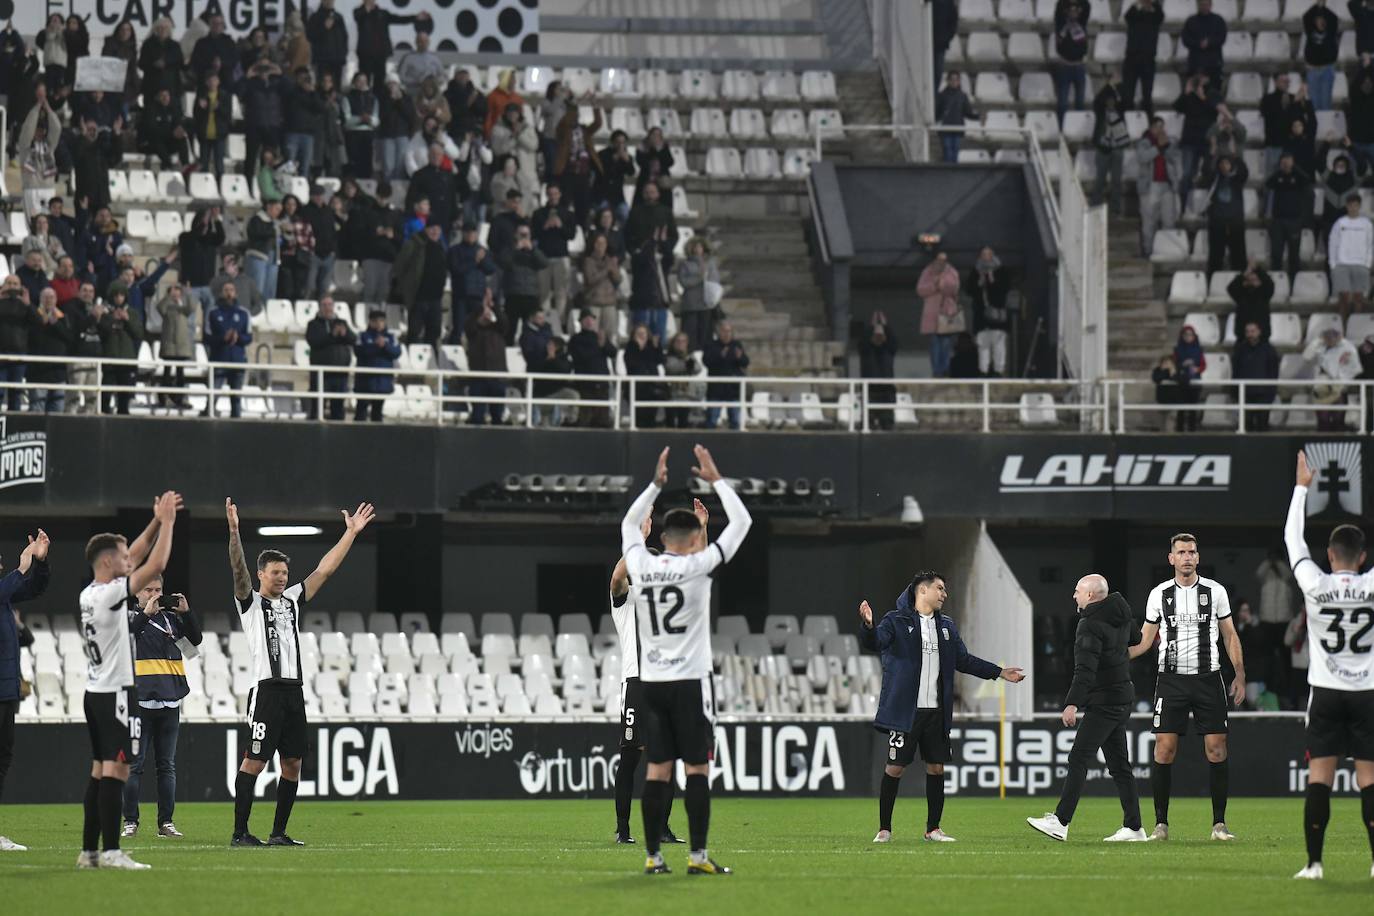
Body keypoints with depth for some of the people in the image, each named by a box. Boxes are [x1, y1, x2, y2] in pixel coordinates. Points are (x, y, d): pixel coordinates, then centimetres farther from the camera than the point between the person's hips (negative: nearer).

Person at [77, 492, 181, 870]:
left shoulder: (89, 594, 11)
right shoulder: (110, 594, -16)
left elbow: (135, 558, 21)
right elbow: (155, 565, -17)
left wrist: (157, 522, 16)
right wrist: (167, 522, -7)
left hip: (96, 693, 10)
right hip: (116, 693, -10)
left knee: (100, 769, 11)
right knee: (115, 768, -12)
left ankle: (89, 851, 10)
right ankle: (110, 852, -18)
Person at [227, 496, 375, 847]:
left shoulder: (292, 599, 19)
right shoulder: (250, 601, 3)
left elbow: (325, 569, 20)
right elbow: (238, 570, -14)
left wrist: (351, 532, 18)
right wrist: (234, 532, -29)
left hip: (294, 691, 7)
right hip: (266, 689, -7)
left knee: (292, 763, 5)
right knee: (254, 761, -9)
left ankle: (279, 833, 12)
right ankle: (240, 833, -8)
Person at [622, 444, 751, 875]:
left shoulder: (641, 566, 2)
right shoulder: (697, 566, -9)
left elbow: (630, 524, 24)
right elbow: (741, 522, 0)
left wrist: (656, 484, 27)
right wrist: (716, 480, 9)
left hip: (652, 679, 4)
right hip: (690, 679, -4)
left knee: (657, 770, 4)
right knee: (698, 766, -2)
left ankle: (653, 855, 2)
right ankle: (698, 854, -6)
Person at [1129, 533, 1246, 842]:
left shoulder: (1215, 591, 5)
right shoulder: (1159, 594, 6)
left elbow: (1230, 635, 10)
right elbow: (1145, 640, 11)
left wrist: (1240, 675, 2)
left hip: (1208, 678, 0)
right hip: (1171, 678, 0)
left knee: (1217, 748, -5)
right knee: (1164, 748, -8)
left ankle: (1219, 824, 2)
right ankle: (1161, 824, -2)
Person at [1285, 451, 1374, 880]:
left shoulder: (1315, 584, -8)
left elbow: (1293, 538, 5)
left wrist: (1302, 487, 16)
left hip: (1325, 692, 0)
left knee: (1319, 776, -2)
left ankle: (1314, 861, -5)